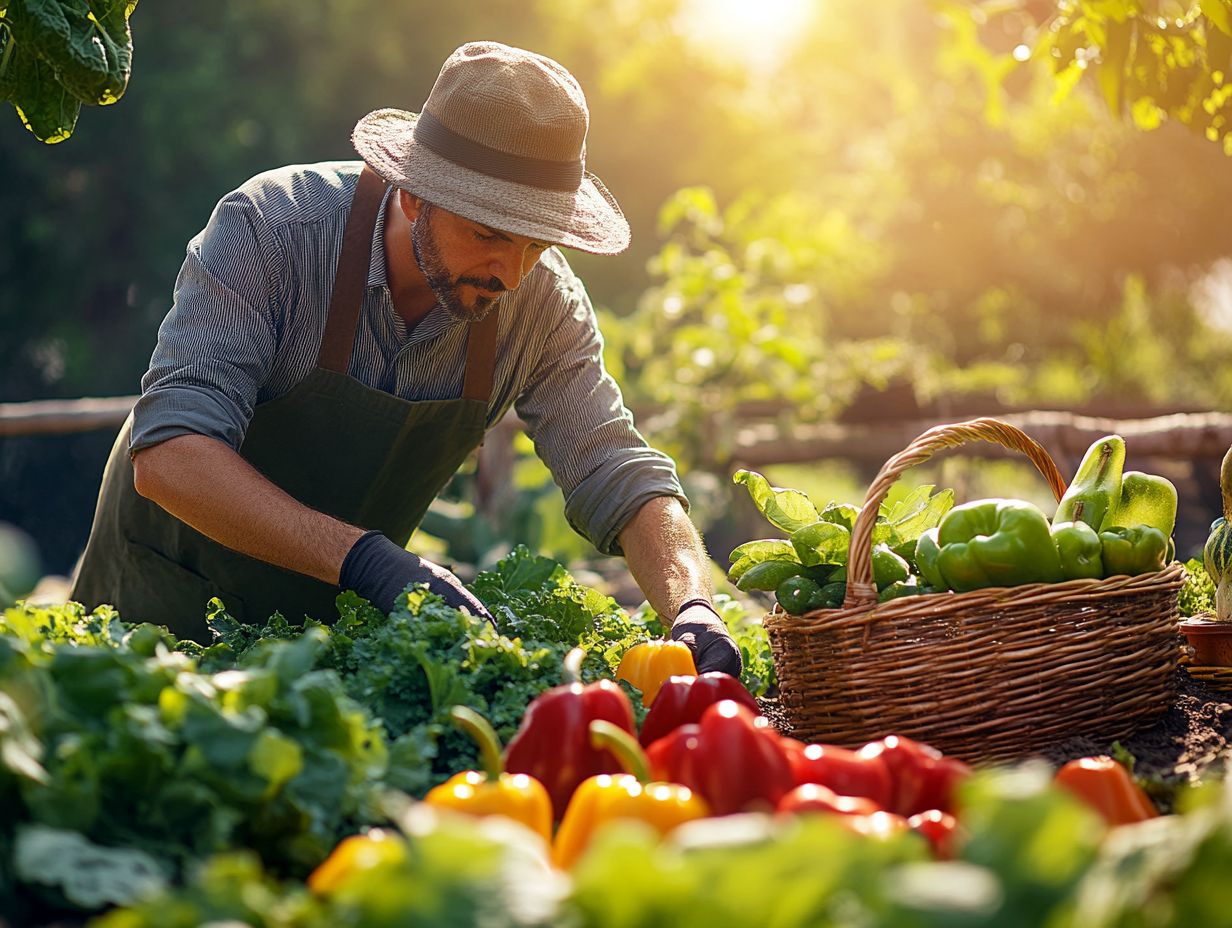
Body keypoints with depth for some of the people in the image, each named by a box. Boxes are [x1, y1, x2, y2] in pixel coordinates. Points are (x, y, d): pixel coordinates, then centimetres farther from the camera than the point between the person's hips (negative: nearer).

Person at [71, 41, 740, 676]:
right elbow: (169, 455, -35)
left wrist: (692, 611, -31)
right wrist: (362, 557, -48)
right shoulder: (269, 228, -27)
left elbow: (617, 476, -10)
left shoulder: (541, 302, -15)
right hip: (171, 594, -3)